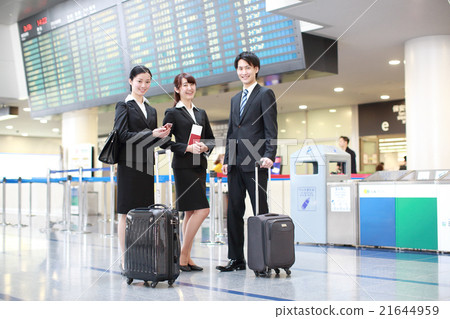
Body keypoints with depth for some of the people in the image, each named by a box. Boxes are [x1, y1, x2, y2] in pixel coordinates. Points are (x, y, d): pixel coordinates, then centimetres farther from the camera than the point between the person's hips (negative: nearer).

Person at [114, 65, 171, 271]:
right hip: (129, 164, -6)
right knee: (127, 213, -3)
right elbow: (123, 135, -10)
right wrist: (152, 133, -18)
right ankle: (125, 259, 0)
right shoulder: (124, 106, 1)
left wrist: (162, 134, -2)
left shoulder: (151, 110, 18)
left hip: (146, 164, 6)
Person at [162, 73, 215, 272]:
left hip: (199, 166, 6)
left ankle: (186, 257, 13)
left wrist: (205, 147, -4)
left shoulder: (201, 113, 18)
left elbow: (211, 139, 18)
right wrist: (187, 148, -16)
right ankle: (183, 254, -4)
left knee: (190, 212, 7)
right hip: (183, 167, -6)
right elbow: (164, 141, -6)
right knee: (202, 210, -14)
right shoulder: (172, 113, 0)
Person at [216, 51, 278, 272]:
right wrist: (226, 160, 14)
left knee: (260, 212, -2)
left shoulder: (265, 94, 0)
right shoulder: (235, 99, 22)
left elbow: (271, 129, -7)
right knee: (234, 211, 6)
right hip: (236, 163, 7)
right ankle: (236, 259, 12)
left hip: (255, 162, -7)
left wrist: (269, 156, -19)